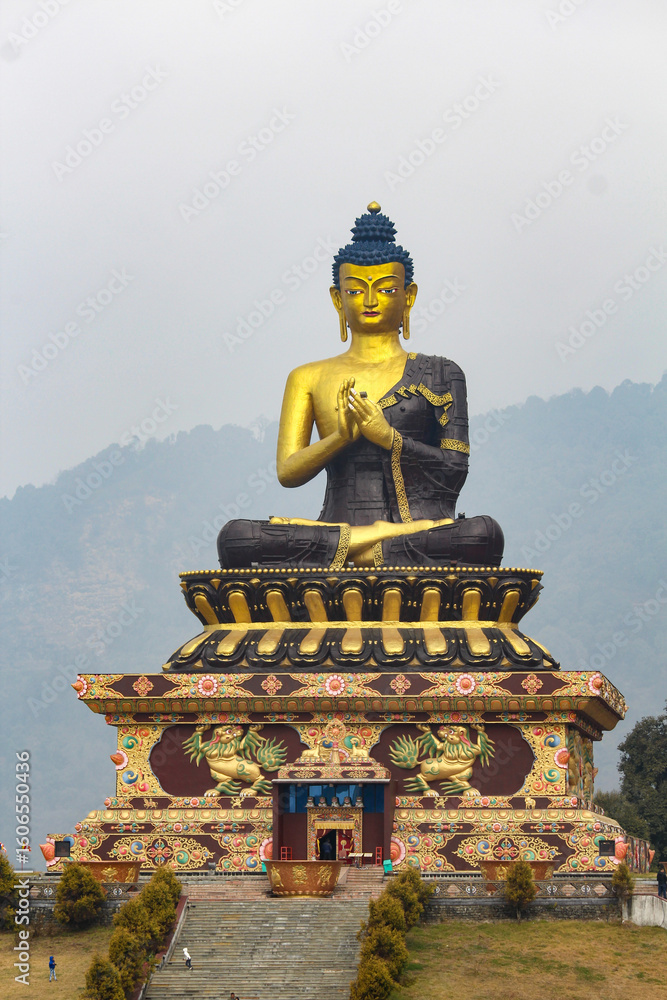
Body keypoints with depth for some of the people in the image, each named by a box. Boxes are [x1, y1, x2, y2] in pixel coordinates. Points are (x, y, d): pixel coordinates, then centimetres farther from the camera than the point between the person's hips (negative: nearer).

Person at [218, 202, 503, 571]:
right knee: (234, 538, -28)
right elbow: (287, 472, 7)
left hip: (423, 533, 0)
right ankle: (365, 539, -25)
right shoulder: (310, 378, 18)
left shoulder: (439, 374, 15)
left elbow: (454, 470, 5)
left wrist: (388, 437, -10)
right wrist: (340, 436, -12)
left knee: (485, 533, -37)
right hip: (341, 520, 1)